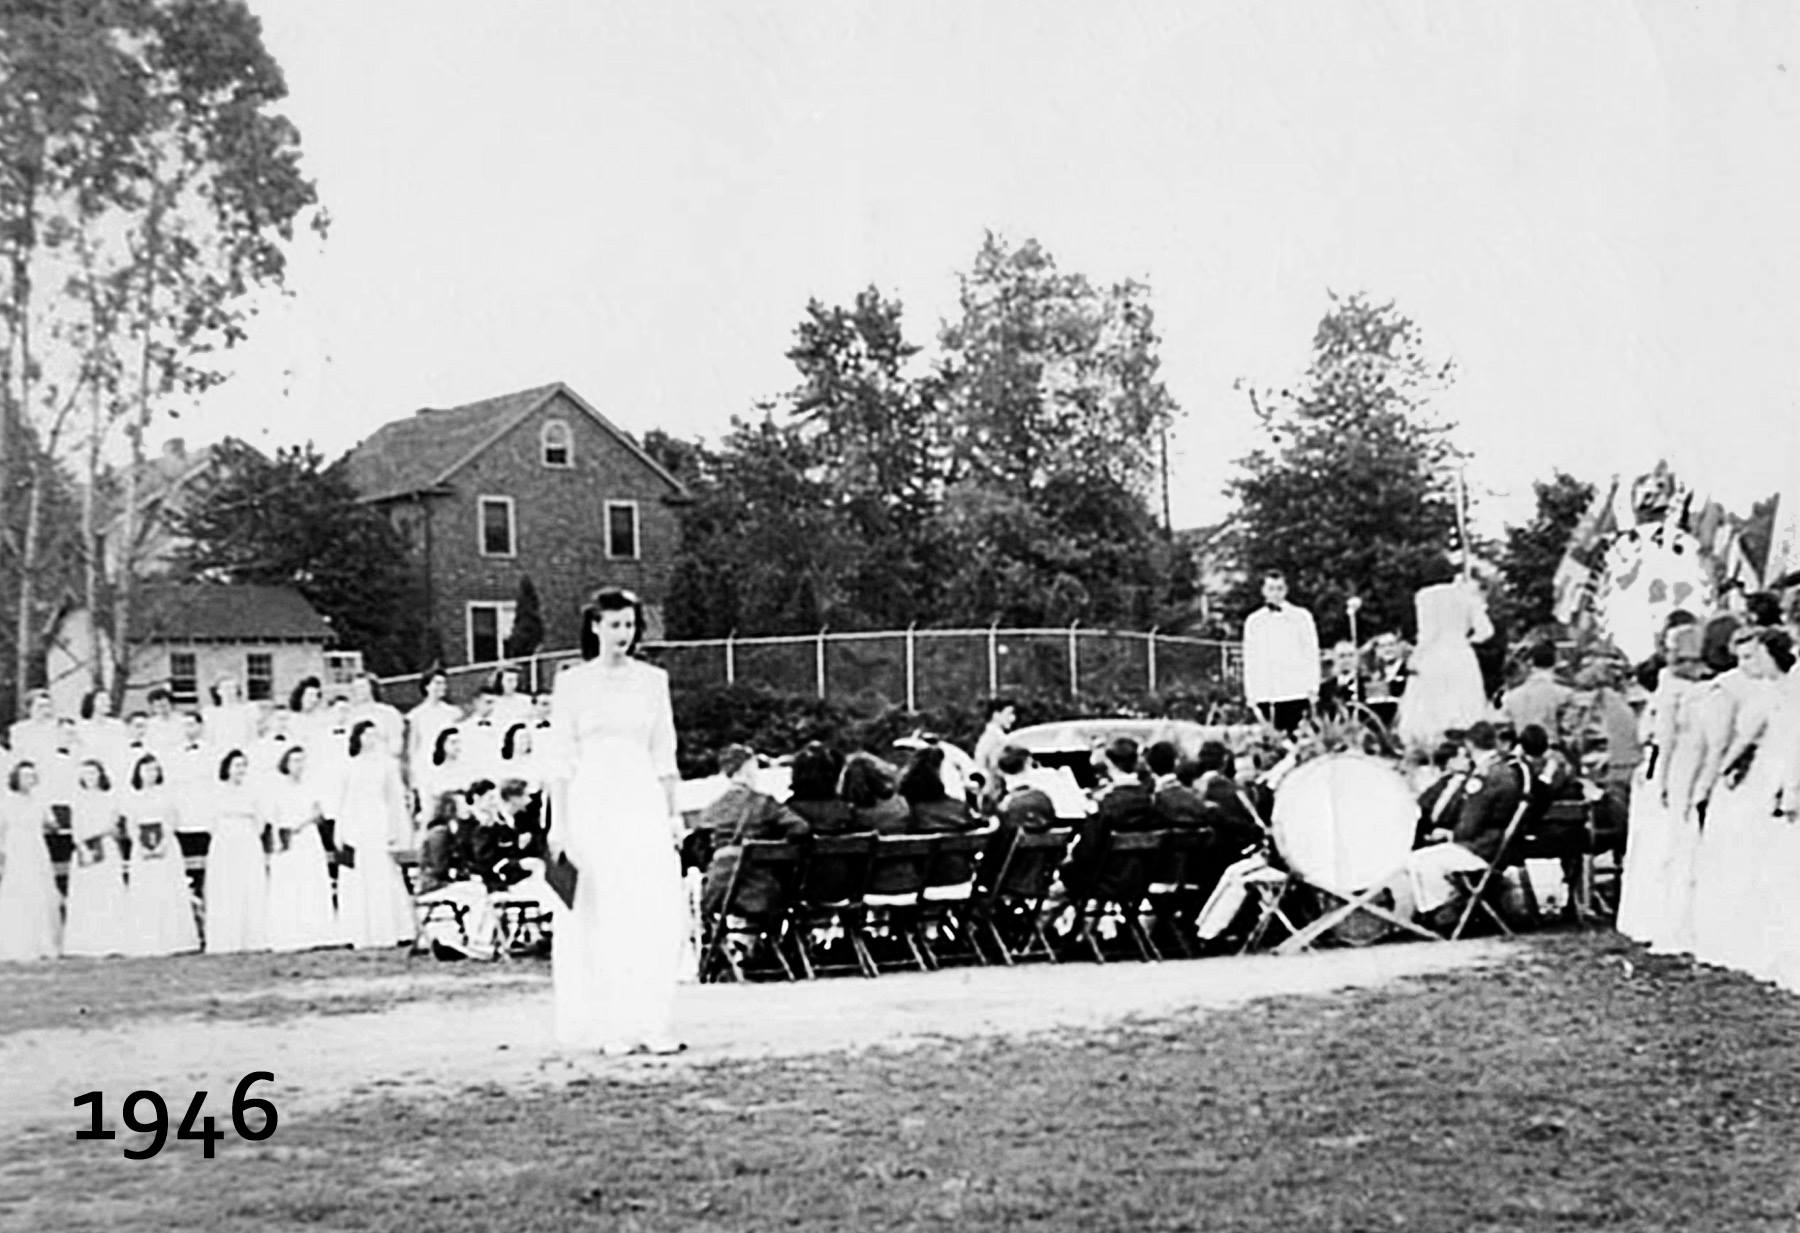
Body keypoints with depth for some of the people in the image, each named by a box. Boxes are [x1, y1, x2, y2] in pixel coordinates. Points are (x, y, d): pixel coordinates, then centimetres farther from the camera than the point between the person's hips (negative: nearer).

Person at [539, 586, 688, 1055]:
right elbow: (560, 759, 2)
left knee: (656, 916, -5)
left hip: (643, 803, 2)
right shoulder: (572, 683, 3)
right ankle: (608, 1029, 4)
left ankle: (653, 1024, 0)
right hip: (591, 802, -2)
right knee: (599, 920, -2)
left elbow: (664, 756, 12)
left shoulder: (653, 680, 9)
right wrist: (558, 822, -4)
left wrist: (671, 815, 7)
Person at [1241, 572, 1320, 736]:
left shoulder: (1301, 617, 5)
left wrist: (1312, 689, -3)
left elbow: (1311, 654, 5)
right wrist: (1251, 698, 6)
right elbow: (1249, 661, 12)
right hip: (1265, 697, 2)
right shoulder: (1253, 621, 12)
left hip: (1296, 695, -2)